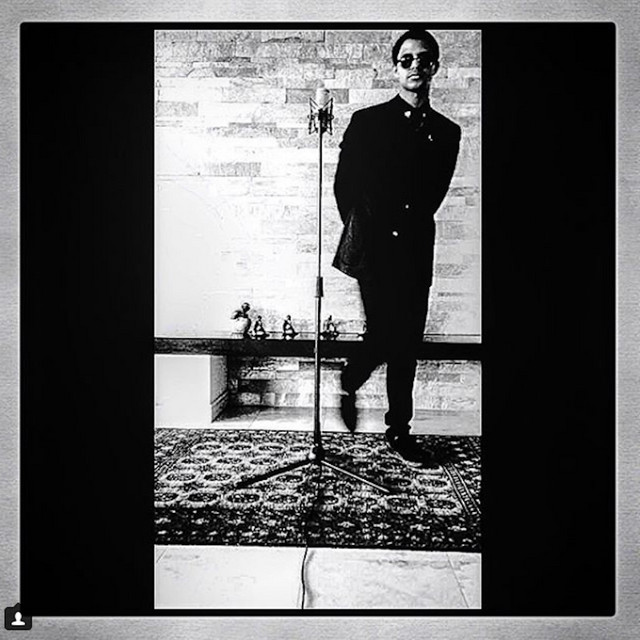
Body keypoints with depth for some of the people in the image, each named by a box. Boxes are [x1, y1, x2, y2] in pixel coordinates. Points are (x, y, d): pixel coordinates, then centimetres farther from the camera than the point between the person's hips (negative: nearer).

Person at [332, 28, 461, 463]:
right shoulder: (367, 122, 3)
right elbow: (344, 186, 4)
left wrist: (407, 227, 7)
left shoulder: (447, 132, 12)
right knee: (386, 335, -11)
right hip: (374, 249, -3)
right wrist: (366, 233, 5)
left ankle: (399, 430, 19)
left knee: (408, 343, 6)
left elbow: (433, 196, 16)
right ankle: (348, 383, 21)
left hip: (416, 251, 4)